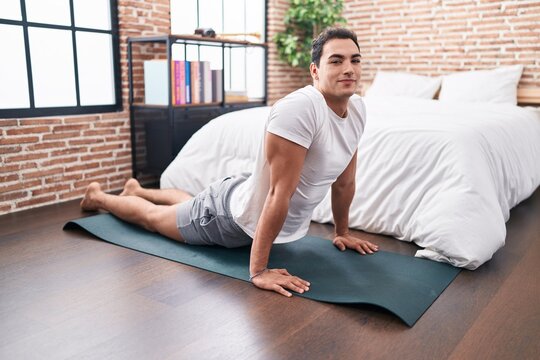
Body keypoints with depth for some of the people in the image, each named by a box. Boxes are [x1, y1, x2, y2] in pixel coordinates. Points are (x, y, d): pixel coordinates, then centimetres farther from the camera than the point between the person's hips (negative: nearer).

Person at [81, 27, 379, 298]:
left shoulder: (358, 109, -9)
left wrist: (342, 232, 11)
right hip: (236, 218, -8)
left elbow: (345, 181, 3)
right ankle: (98, 196, 51)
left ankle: (136, 190, 65)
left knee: (190, 203, 36)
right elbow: (280, 193, -38)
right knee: (151, 216, 20)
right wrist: (258, 270, -34)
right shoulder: (297, 109, -36)